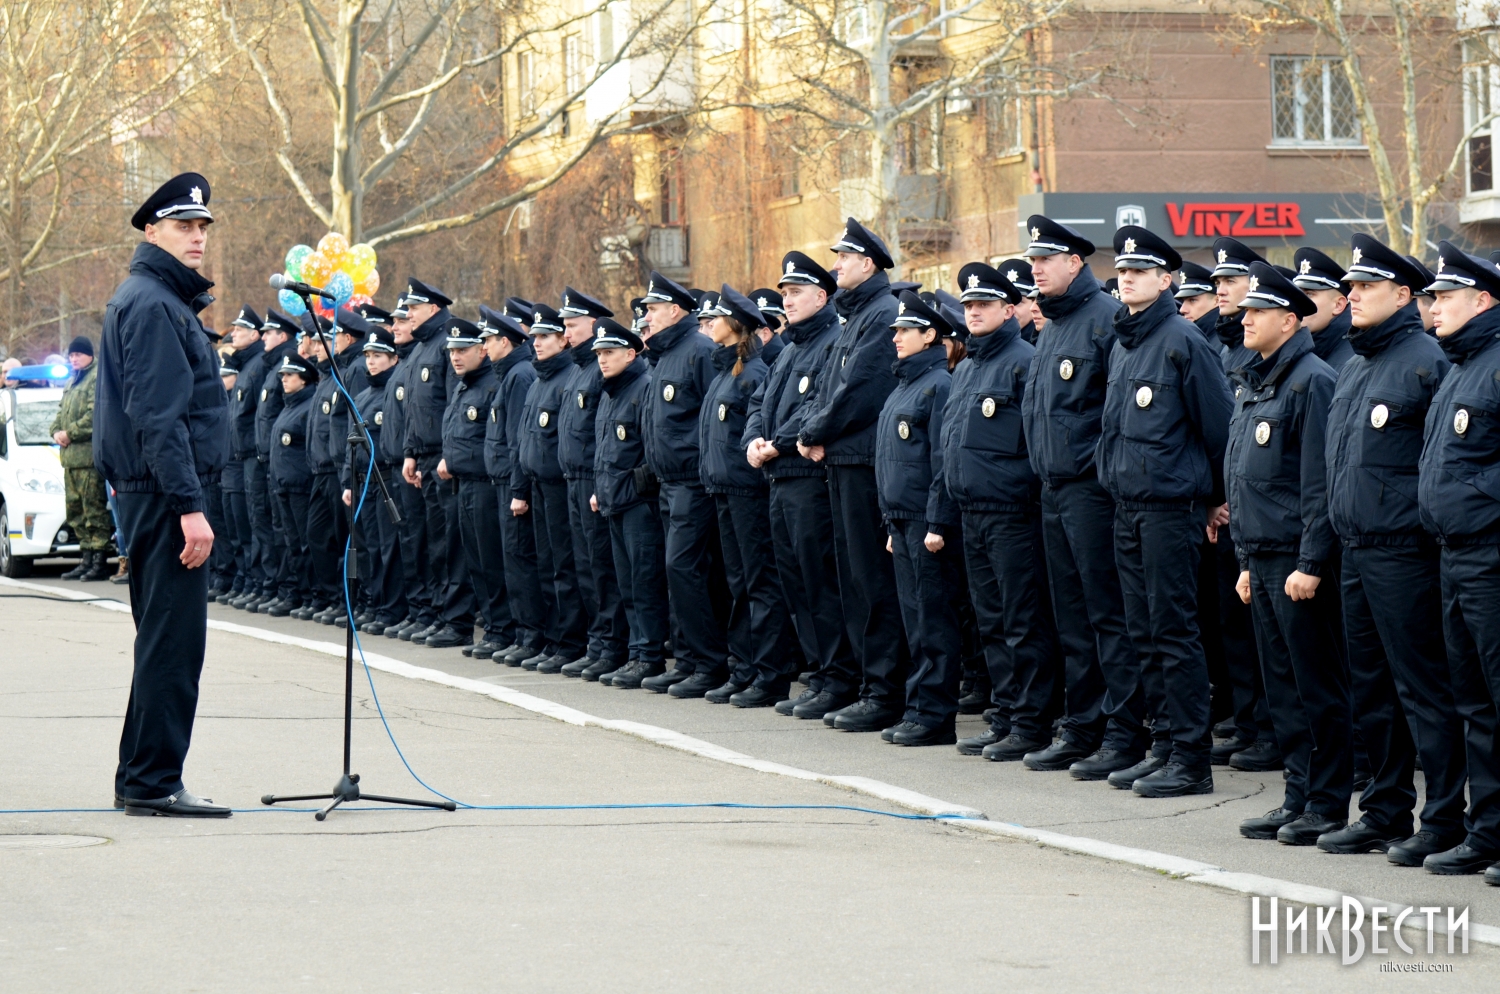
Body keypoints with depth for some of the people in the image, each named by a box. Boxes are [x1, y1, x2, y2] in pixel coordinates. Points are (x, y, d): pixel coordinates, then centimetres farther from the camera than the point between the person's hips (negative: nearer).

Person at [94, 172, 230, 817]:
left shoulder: (161, 300, 19)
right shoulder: (153, 304, -14)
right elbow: (159, 417, -21)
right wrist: (189, 507, -24)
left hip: (150, 492, 11)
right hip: (164, 489, -11)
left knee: (164, 638, 14)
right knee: (175, 637, -9)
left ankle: (141, 779, 19)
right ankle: (153, 783, -7)